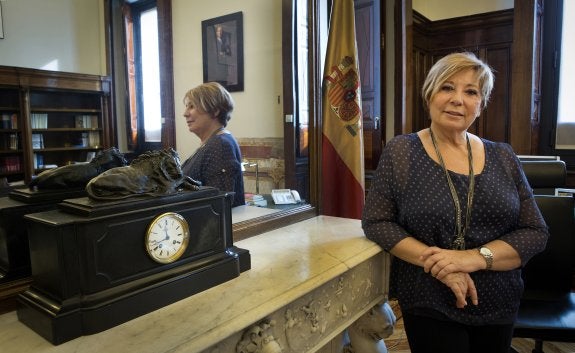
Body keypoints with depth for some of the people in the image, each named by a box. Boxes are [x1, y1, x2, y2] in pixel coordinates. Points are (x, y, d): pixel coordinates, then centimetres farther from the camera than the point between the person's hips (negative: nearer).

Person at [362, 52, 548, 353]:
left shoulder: (503, 157, 0)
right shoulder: (401, 152, -9)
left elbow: (535, 233, -2)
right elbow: (375, 222, -11)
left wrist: (475, 257, -19)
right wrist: (435, 262, -22)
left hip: (499, 307, 4)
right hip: (429, 307, -4)